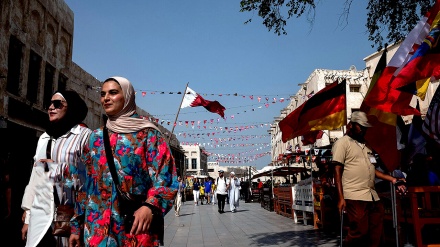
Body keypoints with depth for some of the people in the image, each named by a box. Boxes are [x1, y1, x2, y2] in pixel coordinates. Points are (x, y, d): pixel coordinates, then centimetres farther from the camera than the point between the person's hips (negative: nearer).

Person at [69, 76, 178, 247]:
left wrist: (150, 206, -29)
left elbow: (165, 179, -11)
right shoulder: (96, 137, 11)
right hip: (96, 227, 4)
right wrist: (76, 226, 11)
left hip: (136, 227, -4)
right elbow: (85, 183, 13)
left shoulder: (148, 134, -3)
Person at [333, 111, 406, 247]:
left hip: (373, 196, 8)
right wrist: (341, 198, -14)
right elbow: (337, 171, -8)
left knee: (375, 235, 9)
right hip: (355, 197, -8)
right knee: (359, 232, -9)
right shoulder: (342, 143, -1)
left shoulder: (365, 145, 22)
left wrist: (392, 179, 14)